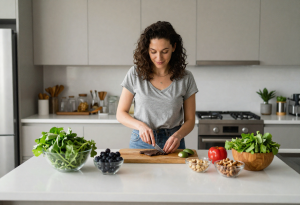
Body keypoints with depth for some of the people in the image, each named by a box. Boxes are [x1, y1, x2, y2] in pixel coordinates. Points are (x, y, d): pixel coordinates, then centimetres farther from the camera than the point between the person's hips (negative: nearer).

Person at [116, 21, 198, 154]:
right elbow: (121, 114, 4)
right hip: (141, 141, 0)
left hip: (172, 143, 0)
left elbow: (189, 120, 5)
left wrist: (178, 135, -15)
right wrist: (140, 125, -14)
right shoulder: (135, 74, -1)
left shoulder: (185, 78, 0)